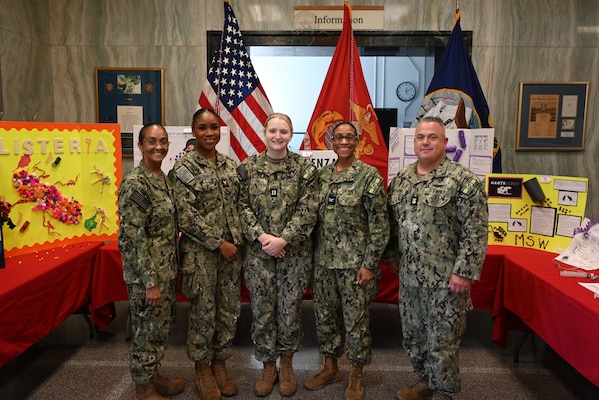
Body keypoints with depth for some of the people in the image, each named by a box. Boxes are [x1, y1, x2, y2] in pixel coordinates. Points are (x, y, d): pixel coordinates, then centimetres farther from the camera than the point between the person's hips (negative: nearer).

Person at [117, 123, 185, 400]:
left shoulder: (163, 178, 8)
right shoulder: (134, 183, -19)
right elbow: (134, 237, -21)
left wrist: (169, 272, 17)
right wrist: (151, 281, -20)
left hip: (167, 268, 9)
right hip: (146, 272, -8)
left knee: (162, 325, 20)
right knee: (147, 328, 7)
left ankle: (153, 376, 39)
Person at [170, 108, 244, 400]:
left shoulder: (231, 165, 8)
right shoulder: (183, 168, -8)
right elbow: (186, 215, -14)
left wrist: (238, 240, 0)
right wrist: (218, 243, -15)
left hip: (231, 250, 5)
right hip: (200, 252, -5)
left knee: (229, 309, 12)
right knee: (203, 311, 7)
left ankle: (219, 363, 32)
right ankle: (202, 369, 28)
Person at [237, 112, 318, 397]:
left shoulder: (304, 167, -2)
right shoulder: (248, 167, 2)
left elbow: (307, 211, -7)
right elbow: (243, 206, -1)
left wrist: (283, 239, -16)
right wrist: (262, 237, -14)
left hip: (294, 251, -1)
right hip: (258, 251, 1)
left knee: (290, 309, 8)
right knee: (262, 309, 9)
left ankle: (286, 365, 31)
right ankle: (268, 366, 29)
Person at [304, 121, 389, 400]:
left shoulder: (369, 175, -10)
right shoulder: (321, 174, 6)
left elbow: (380, 224, -11)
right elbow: (314, 216, 11)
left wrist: (370, 263, -13)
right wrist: (313, 255, 8)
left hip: (354, 262, -5)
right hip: (323, 260, 5)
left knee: (356, 318, 8)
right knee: (324, 314, 15)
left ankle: (356, 375, 28)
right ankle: (330, 367, 35)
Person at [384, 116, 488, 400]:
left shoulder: (463, 180, -12)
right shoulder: (401, 179, 7)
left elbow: (475, 232, -15)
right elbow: (393, 223, 15)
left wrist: (464, 271, -17)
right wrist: (393, 256, 14)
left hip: (446, 278, -6)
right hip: (409, 275, 6)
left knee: (443, 339, 7)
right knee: (412, 333, 18)